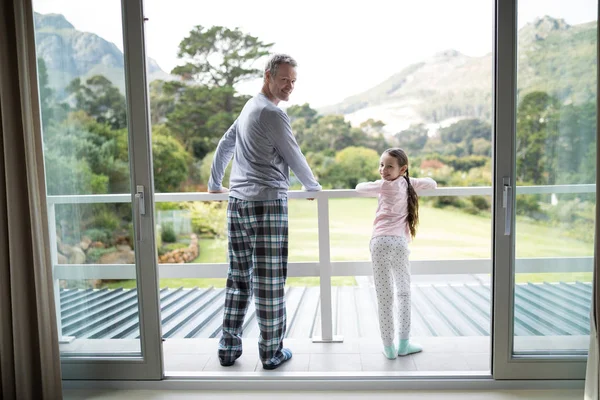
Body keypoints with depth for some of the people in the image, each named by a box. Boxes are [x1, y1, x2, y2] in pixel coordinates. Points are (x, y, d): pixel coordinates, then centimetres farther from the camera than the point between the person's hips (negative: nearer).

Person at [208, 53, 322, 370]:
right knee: (269, 283, -1)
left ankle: (228, 348, 18)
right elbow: (294, 157, -1)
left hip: (236, 203, 9)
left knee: (239, 280, 12)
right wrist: (313, 187, 15)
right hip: (267, 203, -9)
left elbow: (224, 144, 27)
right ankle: (272, 352, 10)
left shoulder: (249, 107, 21)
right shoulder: (273, 113, -7)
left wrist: (215, 184, 36)